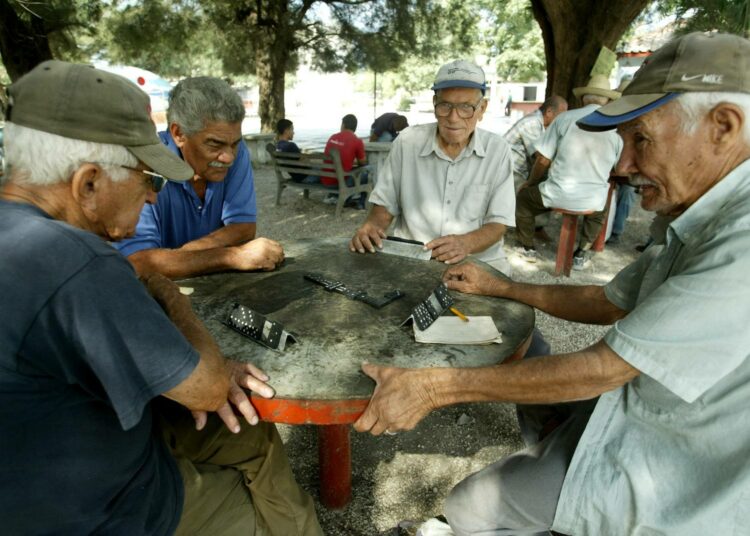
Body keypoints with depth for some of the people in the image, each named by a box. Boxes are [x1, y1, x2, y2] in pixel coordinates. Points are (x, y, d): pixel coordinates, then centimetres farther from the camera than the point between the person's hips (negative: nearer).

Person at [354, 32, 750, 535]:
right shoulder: (700, 227, 1)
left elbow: (600, 369, -31)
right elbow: (607, 303, 9)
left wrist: (434, 387, -27)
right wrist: (499, 286, 9)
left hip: (678, 477, -8)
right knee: (523, 363, 21)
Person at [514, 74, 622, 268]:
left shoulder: (565, 118, -5)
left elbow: (543, 160, -3)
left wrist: (530, 183, 15)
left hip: (559, 194, -2)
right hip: (593, 200, 3)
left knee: (523, 197, 26)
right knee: (600, 209, 38)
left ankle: (528, 248, 30)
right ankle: (582, 254, 34)